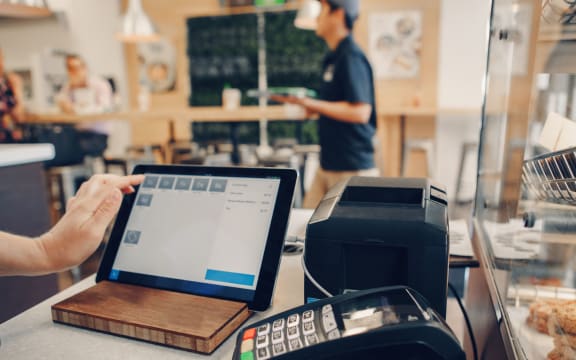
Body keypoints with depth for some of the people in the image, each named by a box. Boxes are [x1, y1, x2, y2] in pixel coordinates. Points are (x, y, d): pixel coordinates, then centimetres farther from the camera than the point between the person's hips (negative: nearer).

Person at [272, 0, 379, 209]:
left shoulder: (351, 57, -16)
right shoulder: (334, 57, 13)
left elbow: (360, 112, -24)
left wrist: (314, 104, -21)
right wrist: (313, 107, 8)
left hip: (352, 170, -9)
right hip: (328, 164, 9)